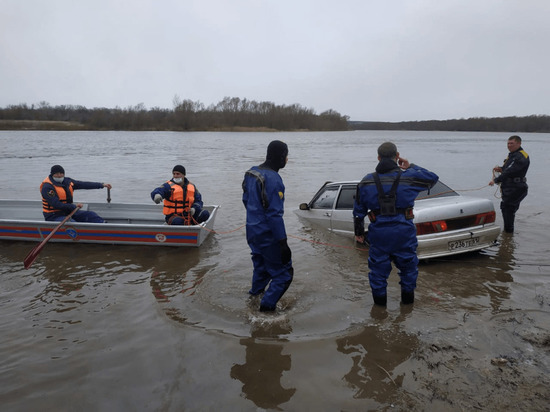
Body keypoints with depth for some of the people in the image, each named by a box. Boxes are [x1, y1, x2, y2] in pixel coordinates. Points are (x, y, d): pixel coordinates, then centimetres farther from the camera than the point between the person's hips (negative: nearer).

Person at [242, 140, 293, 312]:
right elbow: (275, 214, -25)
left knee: (261, 267, 26)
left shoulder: (252, 172, 4)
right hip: (268, 235, -9)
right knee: (284, 272, 4)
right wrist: (283, 243, -22)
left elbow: (246, 200, 15)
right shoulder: (273, 179, -23)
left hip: (252, 232, 9)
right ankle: (267, 305, 5)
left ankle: (255, 294, 42)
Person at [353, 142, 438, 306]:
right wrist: (411, 167, 16)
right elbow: (433, 178, 13)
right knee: (408, 264, 19)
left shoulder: (366, 182, 1)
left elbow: (358, 210, 6)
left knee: (378, 265, 14)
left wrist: (359, 232, 16)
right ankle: (407, 298, 33)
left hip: (378, 231, 1)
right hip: (403, 231, 0)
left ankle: (379, 299, 26)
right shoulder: (409, 177, -5)